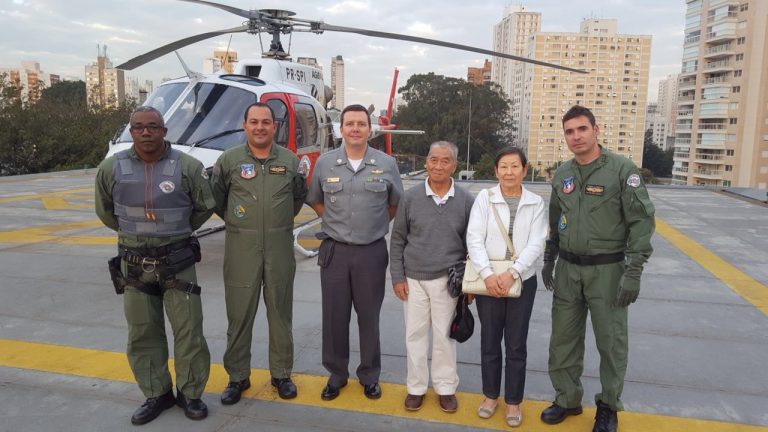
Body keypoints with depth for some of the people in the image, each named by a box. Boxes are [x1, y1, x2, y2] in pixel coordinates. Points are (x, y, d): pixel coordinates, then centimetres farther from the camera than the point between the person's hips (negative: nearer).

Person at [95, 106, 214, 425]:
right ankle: (157, 394, 26)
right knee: (143, 333, 10)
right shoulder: (112, 168, -2)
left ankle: (190, 393, 19)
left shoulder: (187, 166, -8)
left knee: (188, 330, 2)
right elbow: (105, 211, 15)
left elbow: (205, 207, 7)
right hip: (134, 264, 2)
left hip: (177, 262, -2)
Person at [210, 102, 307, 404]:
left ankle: (281, 374, 23)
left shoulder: (290, 160, 4)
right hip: (241, 247, -1)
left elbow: (299, 197, 17)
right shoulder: (229, 160, -1)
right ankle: (238, 376, 21)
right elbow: (215, 198, 10)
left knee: (280, 311, 9)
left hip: (280, 247, 1)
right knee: (239, 313, 5)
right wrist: (237, 222, 11)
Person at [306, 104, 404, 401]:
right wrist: (337, 223, 7)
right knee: (334, 316, 8)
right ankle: (336, 374, 26)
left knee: (369, 317, 9)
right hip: (334, 251, 1)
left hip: (372, 252, -1)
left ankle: (369, 376, 26)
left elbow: (395, 204, 12)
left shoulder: (386, 164, 0)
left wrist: (375, 225, 8)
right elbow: (315, 200, 15)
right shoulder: (325, 163, 2)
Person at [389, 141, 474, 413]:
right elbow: (397, 240, 3)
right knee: (415, 334, 10)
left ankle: (445, 387, 27)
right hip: (413, 279, 1)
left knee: (444, 335, 9)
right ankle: (416, 386, 26)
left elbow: (472, 244, 4)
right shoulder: (411, 197, -2)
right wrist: (397, 277, 0)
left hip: (448, 280, -1)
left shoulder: (465, 200, -3)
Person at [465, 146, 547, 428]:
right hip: (488, 280, 0)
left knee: (516, 345, 8)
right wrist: (487, 275, -21)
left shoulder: (536, 203, 0)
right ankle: (491, 395, 30)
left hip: (522, 281, 0)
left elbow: (536, 244, -8)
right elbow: (474, 239, -9)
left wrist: (512, 274, -20)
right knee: (489, 342, 11)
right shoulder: (484, 198, -3)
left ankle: (513, 401, 25)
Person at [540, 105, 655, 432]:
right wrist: (548, 260, 15)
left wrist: (633, 273, -16)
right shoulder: (562, 174, 7)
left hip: (608, 270, -4)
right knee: (564, 338, 11)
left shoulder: (622, 169, -10)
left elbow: (642, 222, -12)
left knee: (611, 341, 8)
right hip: (568, 269, 5)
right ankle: (567, 399, 29)